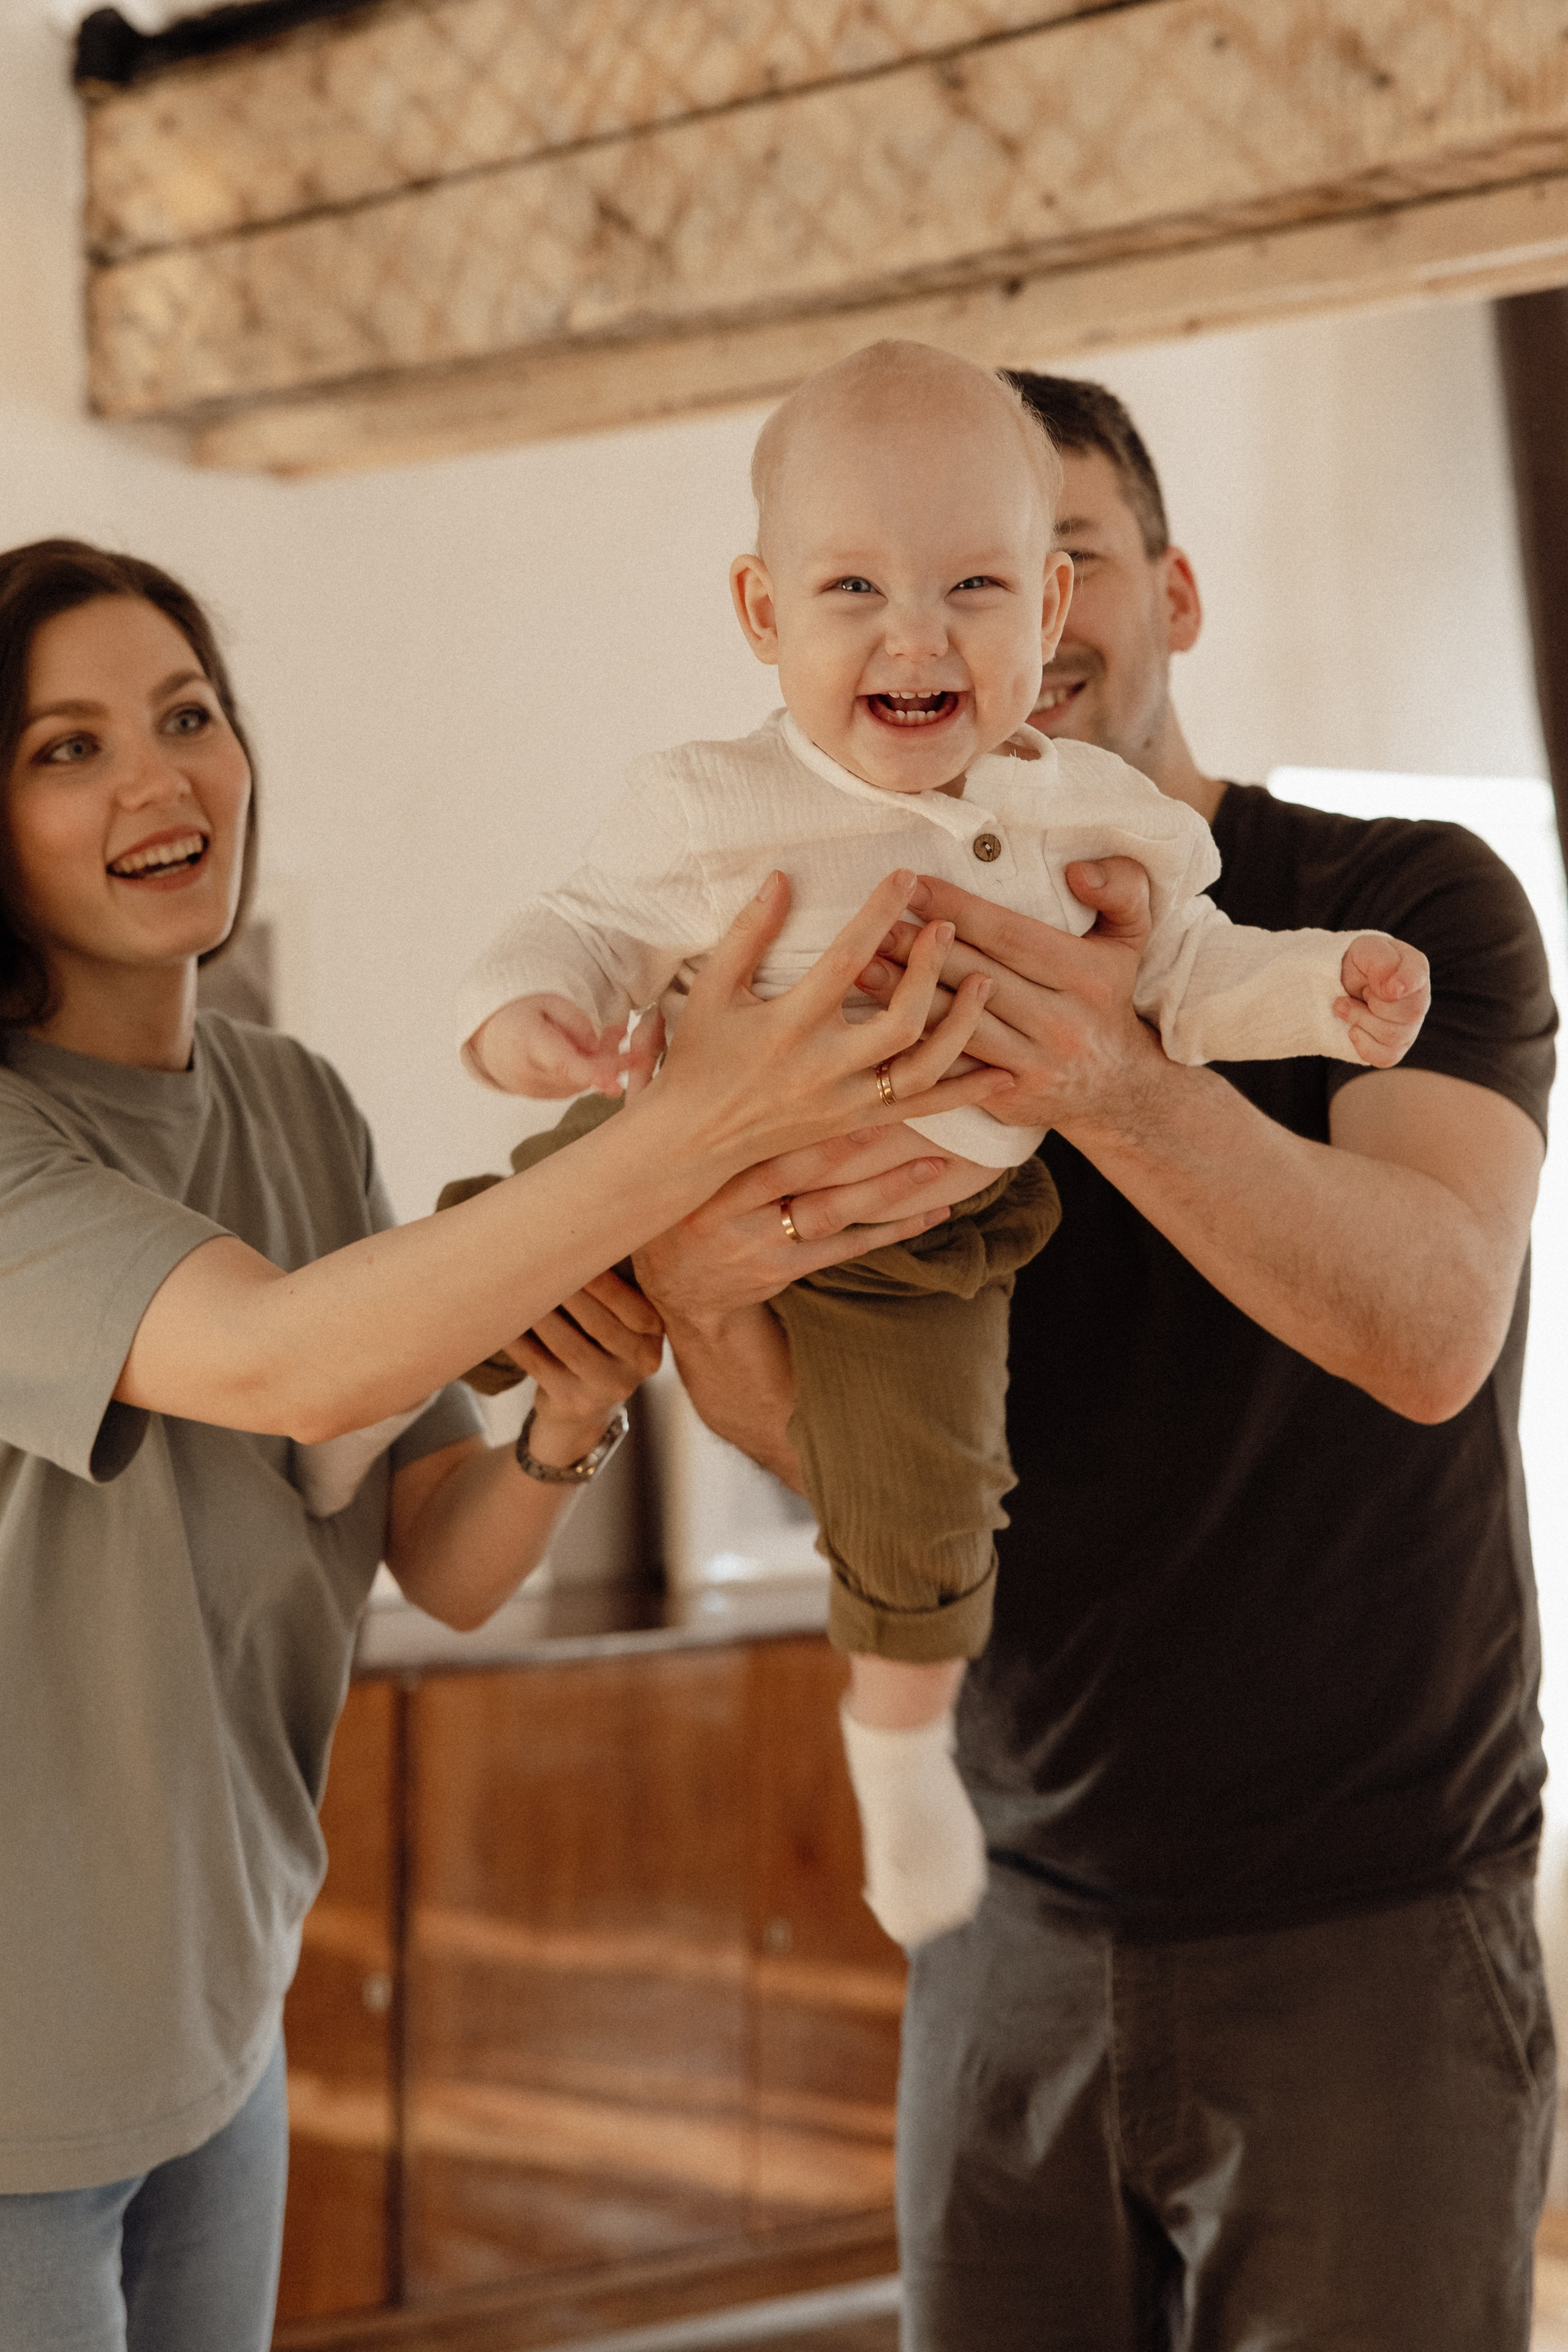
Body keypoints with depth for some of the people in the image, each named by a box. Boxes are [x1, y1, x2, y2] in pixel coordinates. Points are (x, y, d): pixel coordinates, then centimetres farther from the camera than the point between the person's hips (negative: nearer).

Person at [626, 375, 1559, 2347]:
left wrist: (1121, 1088, -41)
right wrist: (700, 1291, -30)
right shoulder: (899, 991, 6)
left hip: (1370, 1941, -4)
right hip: (1019, 1936, 4)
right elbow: (831, 1438, -7)